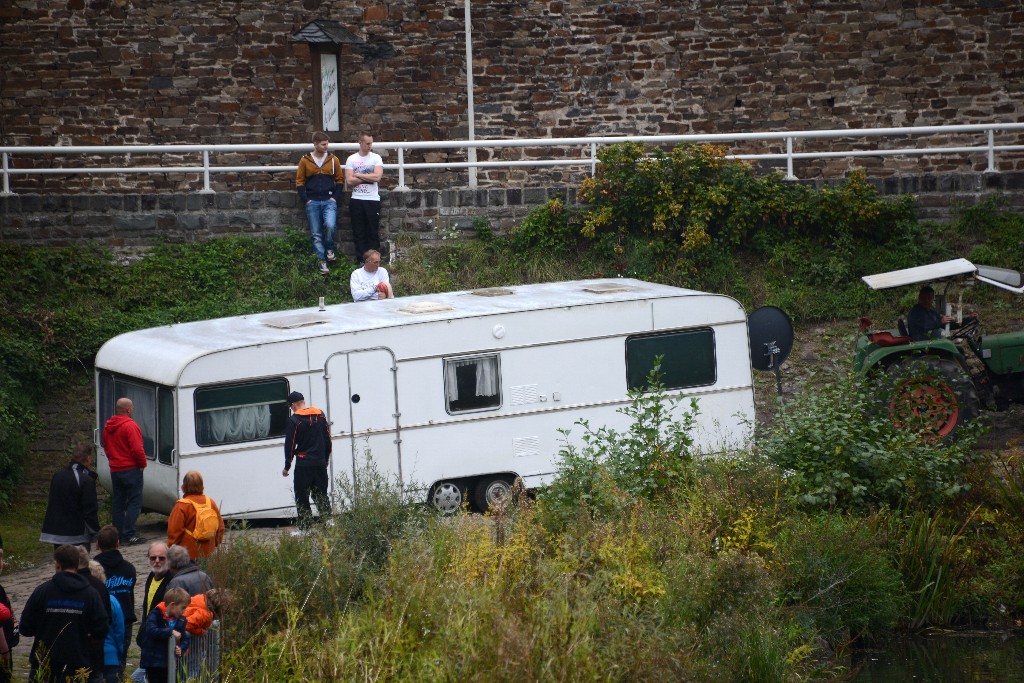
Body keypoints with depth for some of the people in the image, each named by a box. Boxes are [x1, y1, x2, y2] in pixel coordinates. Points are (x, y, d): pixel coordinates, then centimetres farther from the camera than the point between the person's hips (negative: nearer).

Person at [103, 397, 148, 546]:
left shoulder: (108, 427, 11)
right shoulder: (130, 426, -16)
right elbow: (137, 449, -20)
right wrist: (143, 463, -6)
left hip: (115, 470, 8)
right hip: (131, 469, -8)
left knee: (118, 503, 11)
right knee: (134, 502, -4)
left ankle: (118, 535, 10)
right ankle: (129, 535, -11)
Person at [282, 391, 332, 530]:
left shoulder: (294, 420, -9)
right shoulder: (320, 415, 8)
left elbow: (290, 445, -7)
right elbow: (328, 440, 15)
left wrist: (287, 466, 1)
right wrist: (326, 459, 25)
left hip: (303, 465, -5)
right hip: (320, 463, 5)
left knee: (301, 497, 1)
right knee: (321, 495, 12)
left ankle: (305, 527, -3)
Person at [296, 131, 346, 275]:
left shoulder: (333, 160, 5)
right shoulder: (305, 161, 3)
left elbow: (340, 180, 10)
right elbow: (299, 182, 6)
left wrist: (335, 197, -2)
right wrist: (305, 200, -4)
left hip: (329, 201, -1)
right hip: (312, 202, 1)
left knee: (330, 225, -24)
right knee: (316, 234, 0)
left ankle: (329, 249, 1)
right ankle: (322, 262, 6)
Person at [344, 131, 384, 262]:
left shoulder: (376, 158, 3)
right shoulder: (351, 159, 3)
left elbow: (377, 177, -13)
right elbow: (349, 181, -7)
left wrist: (358, 175, -8)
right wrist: (368, 178, -9)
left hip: (373, 200, -1)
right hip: (356, 200, 1)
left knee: (373, 233, 2)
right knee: (359, 233, 3)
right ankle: (361, 261, 8)